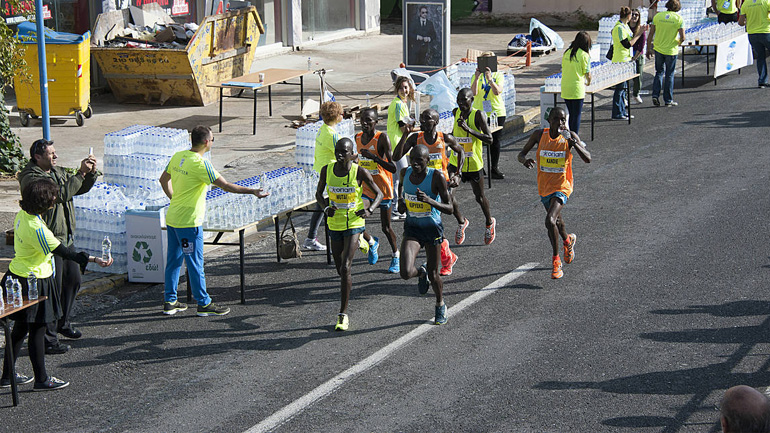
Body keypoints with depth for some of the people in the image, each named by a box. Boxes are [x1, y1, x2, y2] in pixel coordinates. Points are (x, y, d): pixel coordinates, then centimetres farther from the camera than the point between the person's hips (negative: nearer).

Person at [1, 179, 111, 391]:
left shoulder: (22, 215, 0)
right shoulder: (36, 229, -27)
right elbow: (63, 252, -25)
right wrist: (94, 259, -24)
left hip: (18, 276, 9)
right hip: (33, 284, -9)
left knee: (20, 328, 18)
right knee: (37, 330, 3)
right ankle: (41, 379, 14)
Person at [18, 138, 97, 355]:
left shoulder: (58, 172, 12)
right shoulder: (31, 178, -17)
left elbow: (80, 189, 17)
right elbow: (61, 193, -29)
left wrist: (91, 173, -1)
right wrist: (81, 173, -25)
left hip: (66, 238, 9)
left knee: (73, 280, 19)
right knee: (53, 289, -6)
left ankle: (63, 323, 38)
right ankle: (48, 339, 1)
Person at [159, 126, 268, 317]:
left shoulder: (178, 156, 4)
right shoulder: (200, 164, -21)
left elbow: (163, 180, 17)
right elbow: (226, 186, -20)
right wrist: (253, 191, -13)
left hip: (172, 218, 8)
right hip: (189, 221, -8)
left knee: (173, 260, 15)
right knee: (195, 263, 1)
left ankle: (170, 301, 23)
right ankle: (204, 304, 10)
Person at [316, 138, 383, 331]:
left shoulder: (360, 173, -12)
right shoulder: (327, 170, -5)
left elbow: (379, 194, -2)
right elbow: (319, 193, 10)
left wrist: (370, 210, -20)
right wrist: (326, 206, -11)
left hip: (354, 223, -4)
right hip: (334, 224, 4)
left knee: (345, 268, -15)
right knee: (341, 270, 11)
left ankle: (343, 314, -8)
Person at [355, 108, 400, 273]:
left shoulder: (382, 138, -18)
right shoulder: (358, 137, 2)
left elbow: (393, 168, -23)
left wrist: (374, 157, -31)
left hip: (383, 188, -5)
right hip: (365, 188, 5)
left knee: (386, 227, 5)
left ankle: (396, 256, 31)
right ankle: (372, 242, 18)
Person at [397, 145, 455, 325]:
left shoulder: (437, 177, -17)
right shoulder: (405, 173, -4)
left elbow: (449, 208, -15)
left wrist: (430, 200, -32)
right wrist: (402, 203, -2)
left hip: (433, 229, -3)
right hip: (412, 229, 3)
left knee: (433, 275, 9)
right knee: (406, 273, -15)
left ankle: (440, 305, 39)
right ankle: (421, 273, 23)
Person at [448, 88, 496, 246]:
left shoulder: (478, 115, -15)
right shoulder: (455, 113, 2)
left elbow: (489, 139, -21)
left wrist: (469, 130, -29)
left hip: (474, 164, -4)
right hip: (456, 162, 4)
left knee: (479, 197, 11)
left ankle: (490, 223, 40)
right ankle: (461, 222, 13)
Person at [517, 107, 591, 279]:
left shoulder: (570, 136, -12)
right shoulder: (539, 135, -7)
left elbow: (588, 159, -16)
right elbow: (521, 154, -1)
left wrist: (574, 143, -33)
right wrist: (525, 160, -26)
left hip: (562, 187, -4)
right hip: (544, 187, 4)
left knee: (550, 221, -24)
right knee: (557, 220, 25)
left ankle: (556, 261, -8)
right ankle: (568, 241, 58)